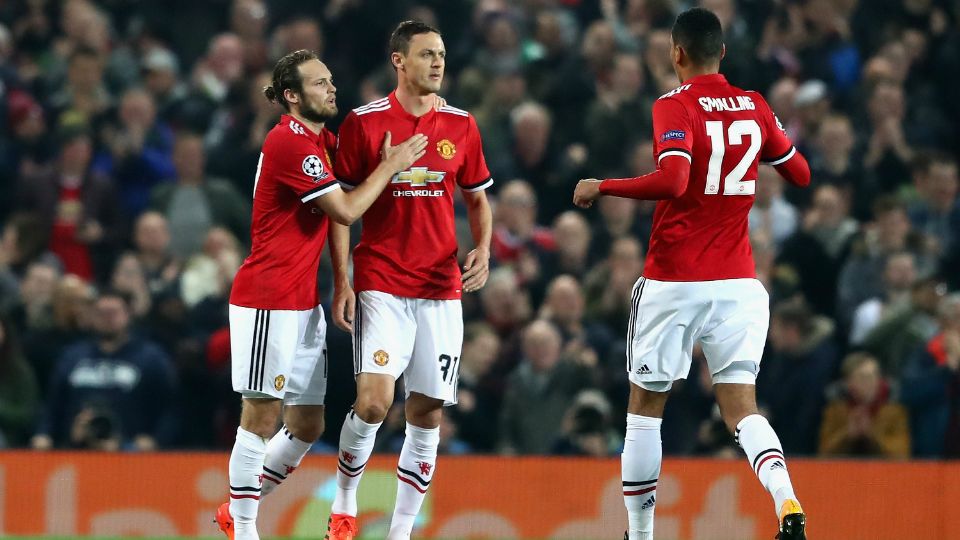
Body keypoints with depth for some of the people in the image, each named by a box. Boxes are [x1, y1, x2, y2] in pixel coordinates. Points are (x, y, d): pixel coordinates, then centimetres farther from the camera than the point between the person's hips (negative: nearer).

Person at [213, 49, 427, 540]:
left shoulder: (320, 140, 14)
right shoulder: (290, 142, -15)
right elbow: (346, 210, -16)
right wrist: (390, 166, -6)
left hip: (303, 302, 9)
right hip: (267, 299, -9)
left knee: (308, 425, 9)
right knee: (262, 414, -6)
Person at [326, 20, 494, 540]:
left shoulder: (461, 125, 7)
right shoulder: (363, 123, -3)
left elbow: (477, 199, 17)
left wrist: (483, 249, -2)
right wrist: (341, 282, -7)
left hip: (441, 288, 4)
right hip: (380, 283, -4)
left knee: (427, 413, 2)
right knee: (373, 402, -18)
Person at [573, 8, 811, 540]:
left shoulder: (674, 107, -9)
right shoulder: (755, 108, 7)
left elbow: (673, 180, -25)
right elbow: (800, 175, 19)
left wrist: (601, 187, -15)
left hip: (673, 282, -4)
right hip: (737, 284, 4)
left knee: (645, 405, 11)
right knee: (741, 409, 2)